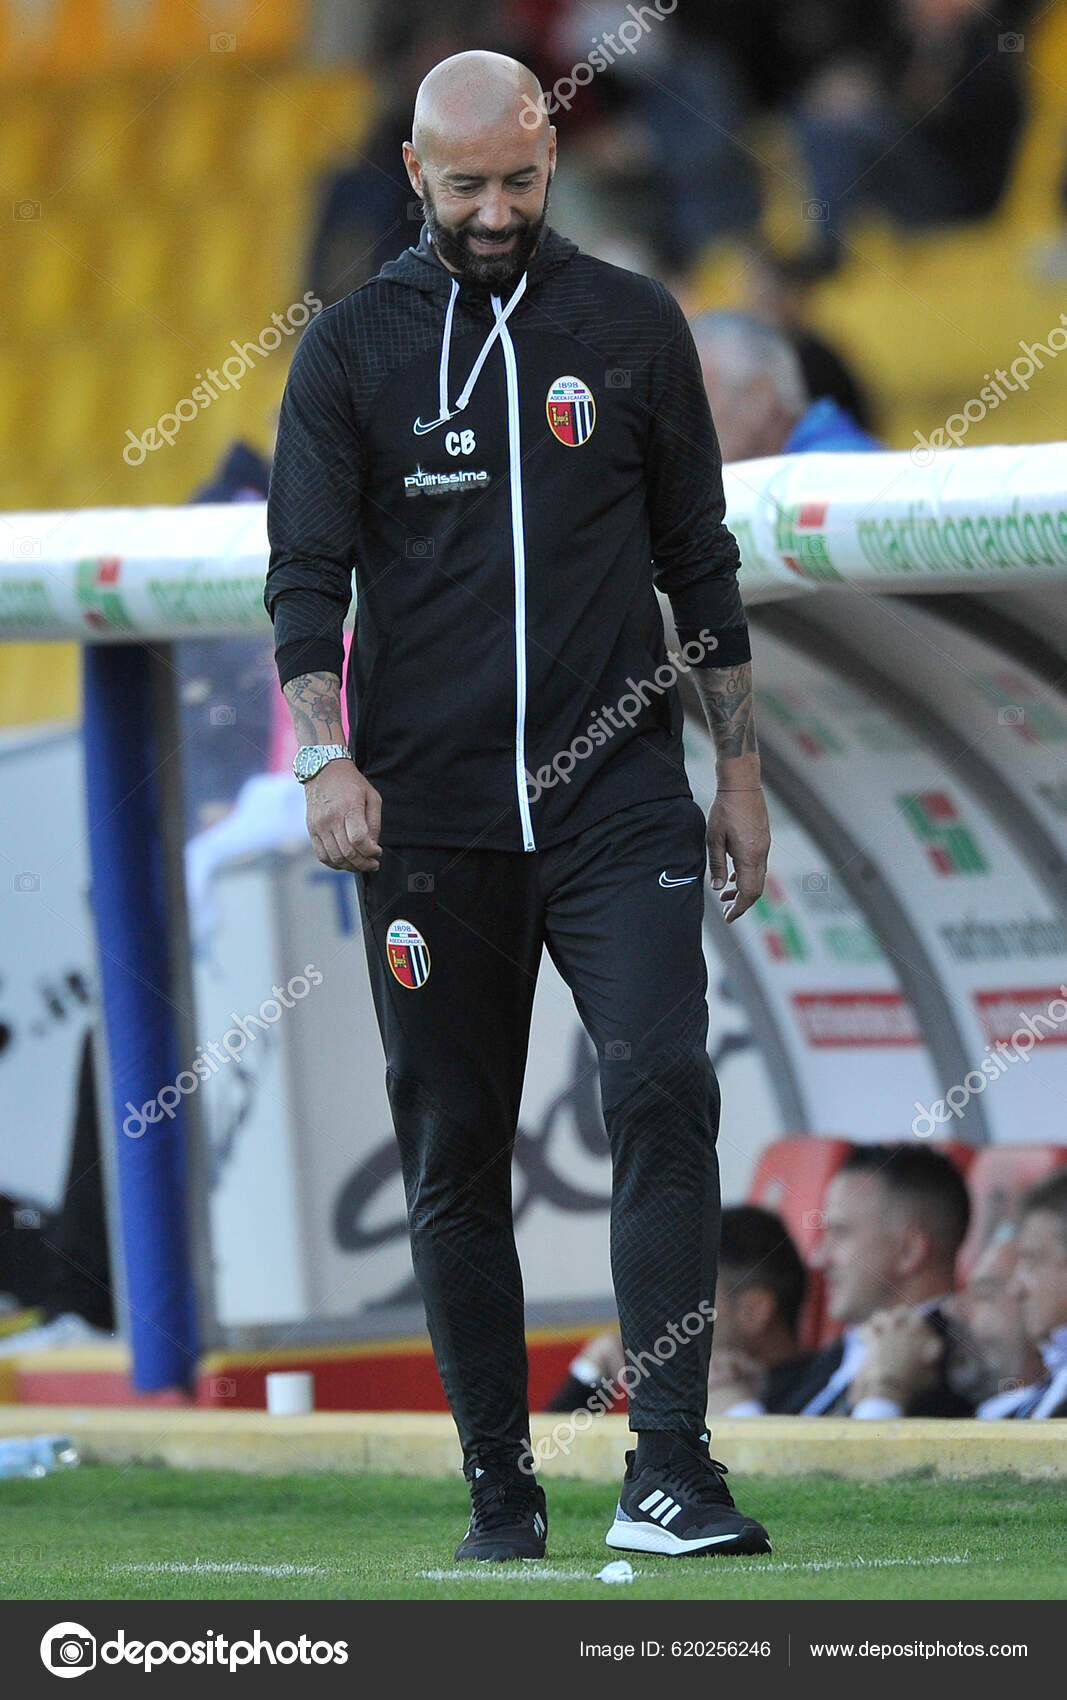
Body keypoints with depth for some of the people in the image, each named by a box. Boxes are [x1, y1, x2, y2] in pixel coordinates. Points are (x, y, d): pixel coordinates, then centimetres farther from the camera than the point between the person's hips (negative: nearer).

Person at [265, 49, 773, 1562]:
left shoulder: (635, 328, 8)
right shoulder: (353, 348, 5)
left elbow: (700, 558, 13)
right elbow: (308, 571, 0)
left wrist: (741, 771, 10)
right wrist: (327, 756, -15)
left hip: (618, 794, 0)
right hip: (428, 813, 0)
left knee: (663, 1091, -17)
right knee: (454, 1159, 3)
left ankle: (669, 1474, -19)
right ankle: (502, 1495, 11)